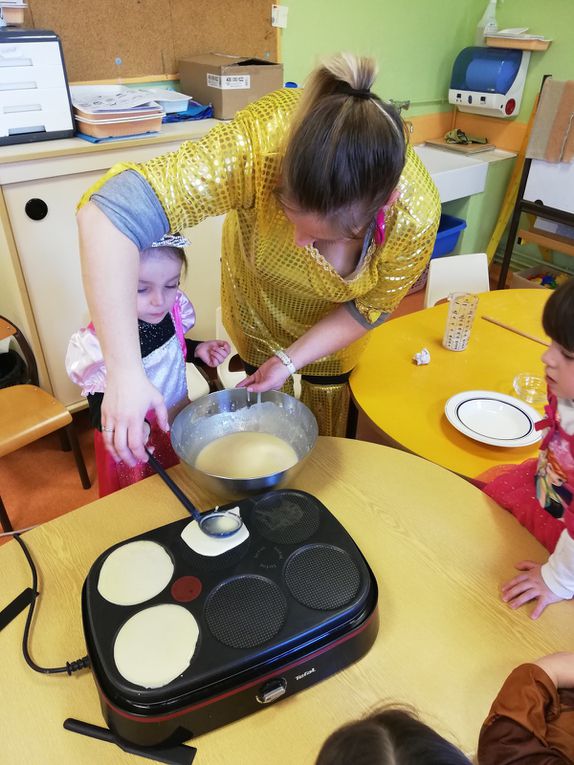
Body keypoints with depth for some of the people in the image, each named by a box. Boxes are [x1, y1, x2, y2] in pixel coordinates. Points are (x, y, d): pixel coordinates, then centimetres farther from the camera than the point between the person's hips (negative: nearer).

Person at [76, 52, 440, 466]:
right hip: (259, 301, 0)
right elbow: (109, 211, -46)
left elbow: (369, 306, -17)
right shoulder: (257, 145, -42)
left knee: (329, 433, 17)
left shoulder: (415, 216, -36)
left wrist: (291, 360, -22)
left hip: (332, 325, 1)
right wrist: (125, 372, -51)